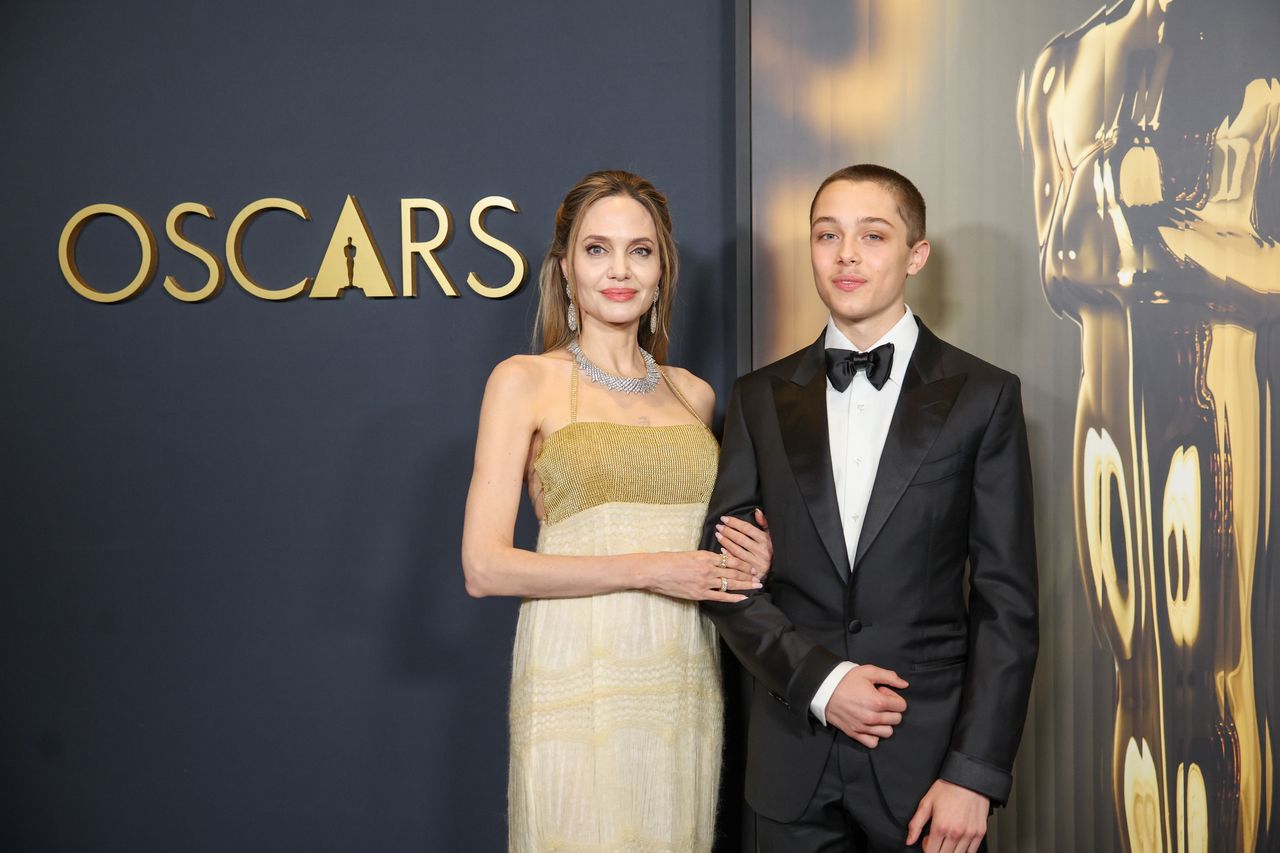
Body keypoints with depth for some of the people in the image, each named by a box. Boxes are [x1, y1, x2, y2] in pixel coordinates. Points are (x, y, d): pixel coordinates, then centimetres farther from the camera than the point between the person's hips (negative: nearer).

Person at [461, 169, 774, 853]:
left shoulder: (693, 393, 12)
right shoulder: (525, 381, -1)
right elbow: (485, 566, -9)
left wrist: (749, 559, 1)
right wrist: (649, 569, -15)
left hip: (685, 683, 4)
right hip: (578, 685, -4)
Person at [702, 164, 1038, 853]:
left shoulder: (983, 397, -2)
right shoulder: (762, 399, 4)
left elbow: (1007, 602, -4)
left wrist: (975, 772, -10)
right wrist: (817, 679, -10)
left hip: (927, 754, -2)